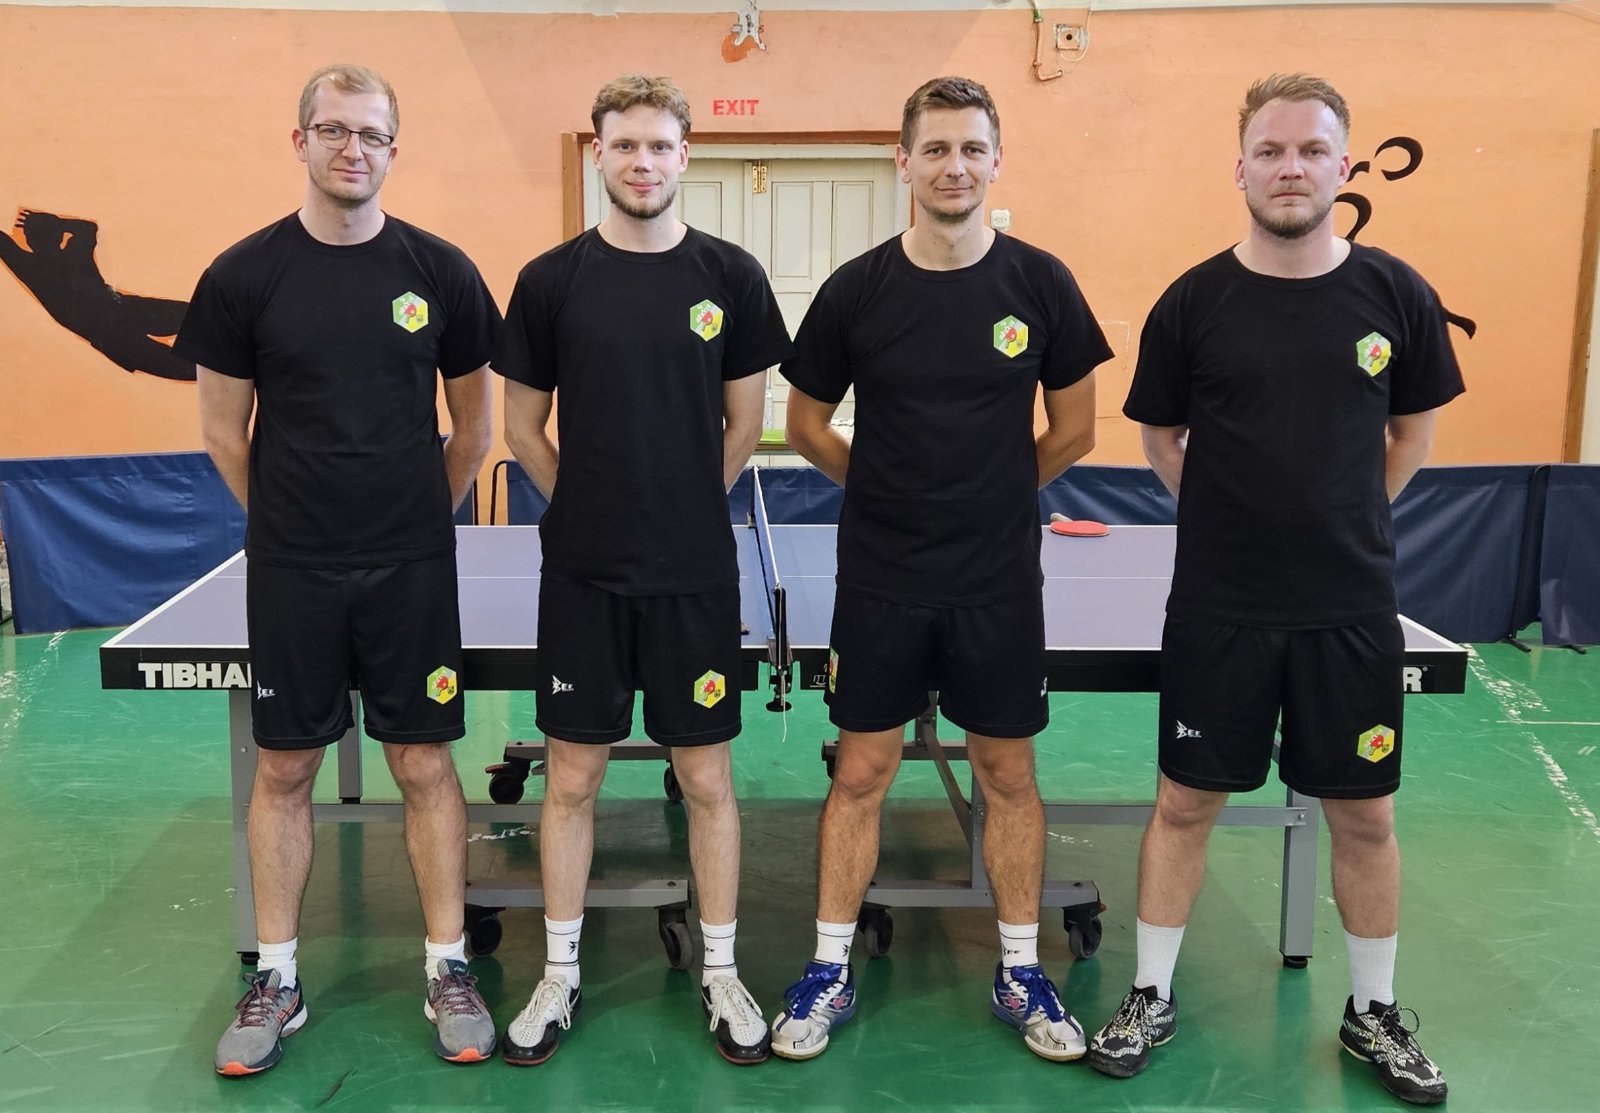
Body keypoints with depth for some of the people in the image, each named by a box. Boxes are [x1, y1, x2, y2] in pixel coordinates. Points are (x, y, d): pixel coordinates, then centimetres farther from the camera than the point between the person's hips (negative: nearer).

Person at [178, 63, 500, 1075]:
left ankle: (448, 971, 19)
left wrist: (419, 520, 9)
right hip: (290, 572, 1)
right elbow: (225, 430, 6)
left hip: (413, 570, 0)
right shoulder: (244, 275, -1)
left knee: (426, 765, 5)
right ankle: (277, 981, 24)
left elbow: (474, 420, 8)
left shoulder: (440, 272, -1)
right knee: (284, 769, 9)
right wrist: (289, 522, 7)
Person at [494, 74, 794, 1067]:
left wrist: (679, 514, 5)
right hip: (582, 574, 1)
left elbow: (743, 426, 6)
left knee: (708, 777, 8)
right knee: (572, 777, 9)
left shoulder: (731, 276, 0)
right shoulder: (551, 280, 0)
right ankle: (561, 976, 26)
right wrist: (592, 508, 6)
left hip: (695, 575, 0)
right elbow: (525, 425, 8)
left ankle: (722, 974, 25)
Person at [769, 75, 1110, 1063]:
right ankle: (831, 974, 22)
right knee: (860, 775, 7)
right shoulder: (858, 289, -3)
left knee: (1009, 776, 10)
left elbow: (1074, 430, 5)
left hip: (1000, 583, 1)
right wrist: (889, 489, 6)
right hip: (880, 583, 0)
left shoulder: (1039, 284, -3)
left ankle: (1021, 975, 27)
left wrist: (993, 494, 7)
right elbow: (807, 423, 7)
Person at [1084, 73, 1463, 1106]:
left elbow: (1413, 432, 12)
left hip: (1353, 607, 1)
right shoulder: (1193, 303, -5)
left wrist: (1344, 520, 8)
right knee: (1186, 803, 8)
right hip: (1219, 608, -1)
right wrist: (1236, 518, 5)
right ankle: (1153, 998, 26)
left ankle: (1375, 1012, 32)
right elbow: (1162, 437, 8)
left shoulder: (1396, 295, -1)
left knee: (1365, 815, 11)